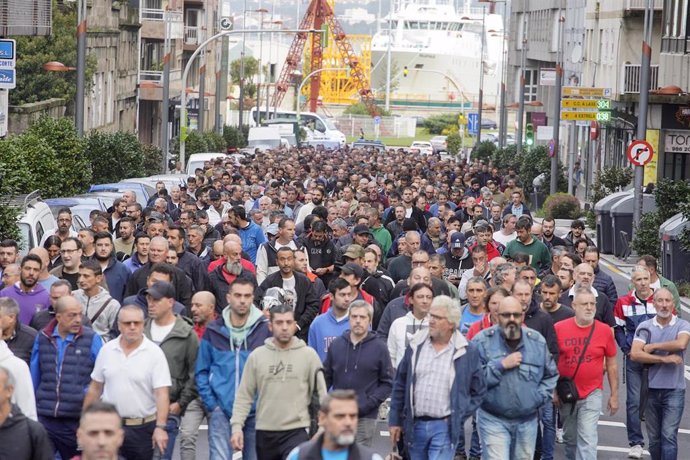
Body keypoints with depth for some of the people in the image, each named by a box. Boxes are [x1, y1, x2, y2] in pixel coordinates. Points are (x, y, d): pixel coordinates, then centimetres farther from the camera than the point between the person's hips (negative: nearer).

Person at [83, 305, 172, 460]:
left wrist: (160, 427, -23)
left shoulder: (154, 353, -7)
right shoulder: (106, 350, 5)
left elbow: (162, 393, -13)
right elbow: (95, 388, 12)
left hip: (142, 428, -3)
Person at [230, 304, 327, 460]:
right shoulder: (257, 356, 3)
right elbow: (244, 396, 5)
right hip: (265, 432, 3)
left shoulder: (308, 355, -1)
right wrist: (237, 426, -5)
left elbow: (321, 394, 2)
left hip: (296, 431, -3)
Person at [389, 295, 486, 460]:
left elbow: (479, 390, 5)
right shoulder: (416, 346, 5)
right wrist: (395, 421, 8)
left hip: (445, 427, -4)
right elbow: (400, 385, 10)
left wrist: (460, 416, -3)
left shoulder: (467, 352, -2)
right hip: (415, 425, 4)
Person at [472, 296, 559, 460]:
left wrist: (539, 397, -2)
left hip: (527, 420, 4)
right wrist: (501, 365, -20)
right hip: (493, 420, -4)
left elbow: (551, 375, 13)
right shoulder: (482, 341, -9)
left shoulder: (537, 341, 2)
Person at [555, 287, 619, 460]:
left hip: (592, 394, -1)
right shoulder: (559, 328, -5)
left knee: (587, 439, -11)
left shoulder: (604, 330, -4)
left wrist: (614, 395, 5)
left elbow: (612, 365, 5)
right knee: (570, 438, 15)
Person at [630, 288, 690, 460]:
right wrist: (664, 359, -15)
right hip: (651, 389, 2)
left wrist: (652, 346, -13)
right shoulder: (645, 327, 2)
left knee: (669, 436, -9)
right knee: (654, 438, 11)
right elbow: (635, 354, -11)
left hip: (674, 390, -2)